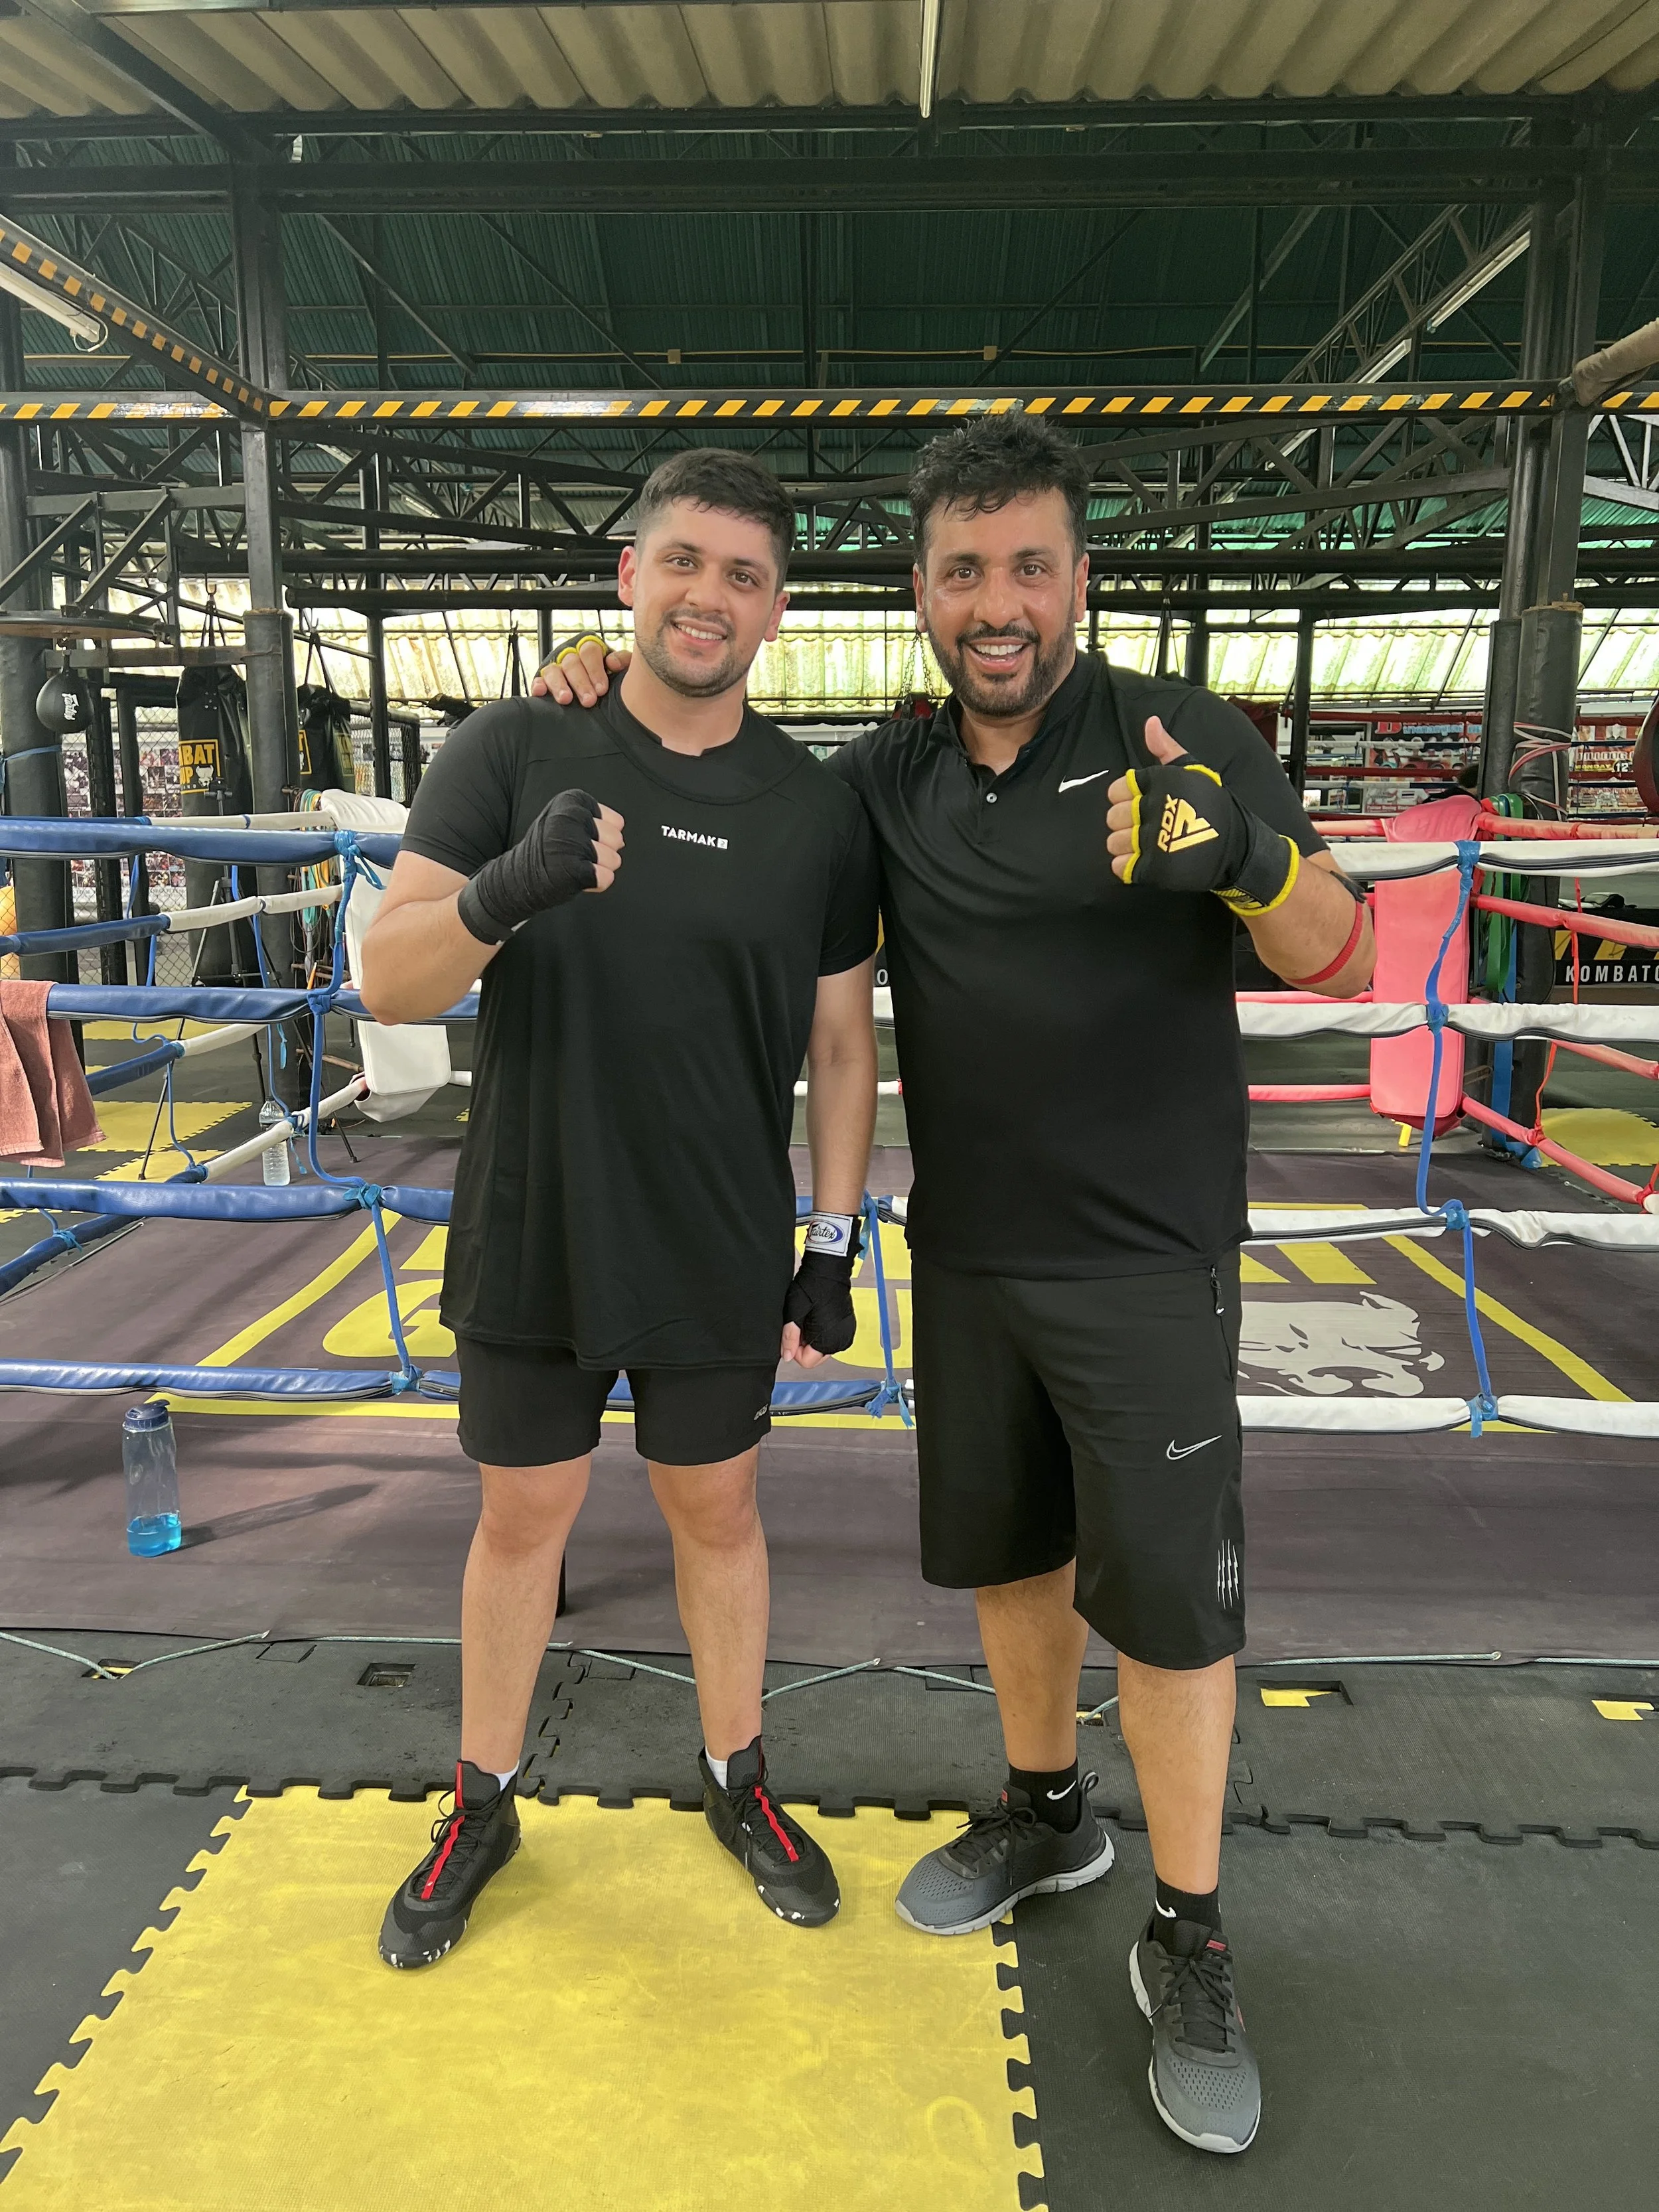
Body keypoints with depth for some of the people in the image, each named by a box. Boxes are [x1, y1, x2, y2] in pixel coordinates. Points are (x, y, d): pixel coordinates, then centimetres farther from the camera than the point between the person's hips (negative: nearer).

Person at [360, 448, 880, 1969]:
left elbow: (841, 1045, 2)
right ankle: (483, 1807, 37)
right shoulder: (514, 751, -6)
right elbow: (388, 982, -13)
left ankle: (739, 1780, 40)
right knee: (523, 1515, 15)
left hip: (723, 1259, 1)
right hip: (531, 1240, 0)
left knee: (717, 1513, 16)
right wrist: (506, 890, -33)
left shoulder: (818, 812, -3)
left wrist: (835, 1244, 1)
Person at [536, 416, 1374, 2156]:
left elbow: (1343, 961, -11)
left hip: (1145, 1261, -4)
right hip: (967, 1259, 5)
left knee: (1167, 1590, 2)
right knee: (1003, 1551, 17)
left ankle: (1188, 1943, 23)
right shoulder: (886, 779, 3)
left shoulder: (1183, 739, -9)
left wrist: (1247, 855, -33)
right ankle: (1045, 1815, 42)